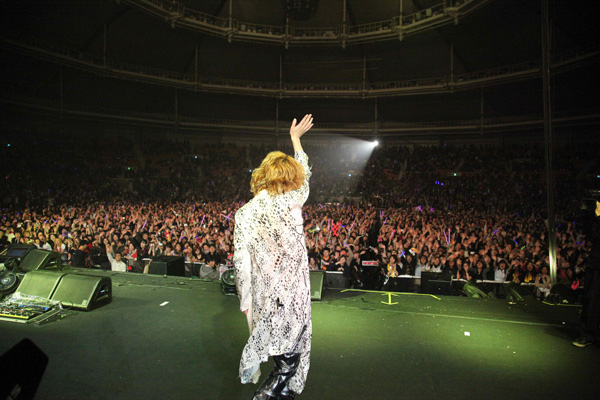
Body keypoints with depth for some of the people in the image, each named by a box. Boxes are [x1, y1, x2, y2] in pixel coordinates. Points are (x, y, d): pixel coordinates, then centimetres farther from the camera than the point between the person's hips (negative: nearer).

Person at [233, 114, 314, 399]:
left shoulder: (245, 213, -7)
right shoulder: (292, 200, -9)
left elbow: (241, 262, -7)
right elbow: (304, 174, 12)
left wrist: (245, 301, 7)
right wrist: (295, 137, 28)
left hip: (264, 298, 2)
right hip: (294, 295, -2)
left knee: (280, 357, 22)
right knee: (290, 356, 14)